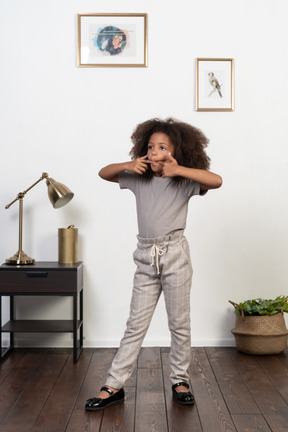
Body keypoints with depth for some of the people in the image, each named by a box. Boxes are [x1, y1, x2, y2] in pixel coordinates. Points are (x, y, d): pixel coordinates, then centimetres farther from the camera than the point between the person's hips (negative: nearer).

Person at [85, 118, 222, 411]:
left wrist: (177, 169, -20)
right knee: (136, 324, 6)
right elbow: (103, 173, 14)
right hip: (146, 257, 3)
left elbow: (216, 180, -20)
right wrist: (128, 165, -4)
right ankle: (114, 386, 10)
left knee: (179, 323, 7)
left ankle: (180, 381, 23)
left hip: (174, 255, -3)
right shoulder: (139, 179, 7)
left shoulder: (184, 183, -4)